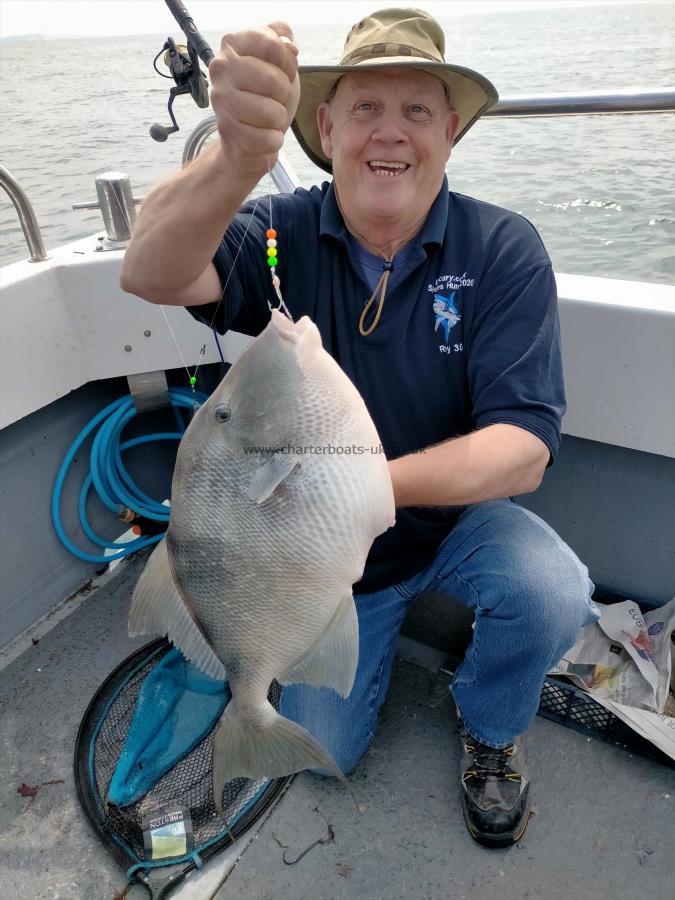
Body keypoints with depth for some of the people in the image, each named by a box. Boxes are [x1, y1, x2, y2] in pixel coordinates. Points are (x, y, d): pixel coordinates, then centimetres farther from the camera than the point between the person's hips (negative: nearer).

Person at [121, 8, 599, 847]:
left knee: (553, 595, -30)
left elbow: (524, 449, -26)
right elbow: (152, 274, -36)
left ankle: (488, 727, 6)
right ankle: (379, 618, 39)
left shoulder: (504, 249, -18)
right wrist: (239, 159, -55)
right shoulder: (285, 234, -15)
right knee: (325, 750, 9)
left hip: (456, 518, 0)